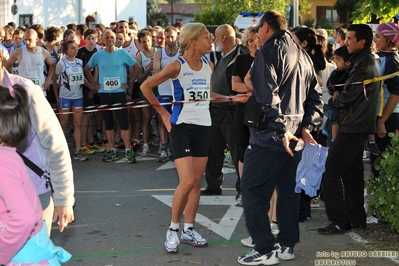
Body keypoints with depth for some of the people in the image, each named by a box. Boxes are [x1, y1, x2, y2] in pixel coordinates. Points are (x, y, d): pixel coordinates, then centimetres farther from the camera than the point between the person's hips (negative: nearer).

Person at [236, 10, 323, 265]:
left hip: (270, 136, -8)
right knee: (288, 189, 14)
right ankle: (287, 244, 20)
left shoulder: (269, 51, -9)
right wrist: (306, 127, 5)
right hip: (295, 137, 8)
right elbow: (316, 96, 13)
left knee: (252, 190, -3)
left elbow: (267, 96, -21)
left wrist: (281, 130, -21)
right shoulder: (303, 55, 16)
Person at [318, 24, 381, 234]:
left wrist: (331, 102, 1)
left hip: (353, 126, -10)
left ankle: (339, 221, -7)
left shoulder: (363, 65, -18)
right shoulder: (370, 62, 14)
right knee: (352, 174, 14)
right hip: (360, 125, 10)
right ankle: (356, 218, 19)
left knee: (331, 174, -9)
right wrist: (338, 100, 4)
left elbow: (346, 98, -17)